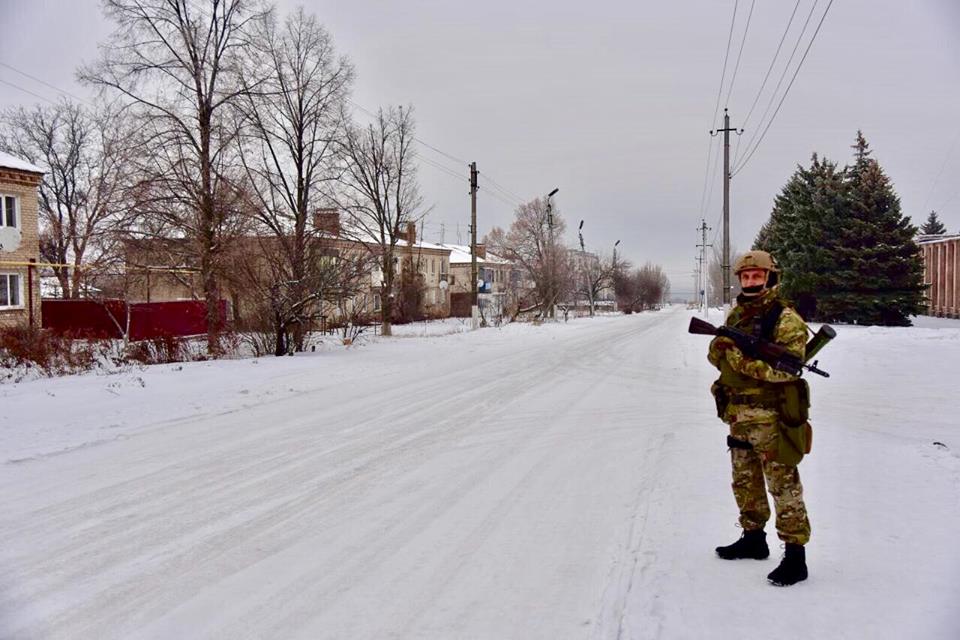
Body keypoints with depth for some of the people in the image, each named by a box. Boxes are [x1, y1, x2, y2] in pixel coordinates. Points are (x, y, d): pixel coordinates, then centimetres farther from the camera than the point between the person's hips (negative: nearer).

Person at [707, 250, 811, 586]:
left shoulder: (786, 318, -11)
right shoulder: (736, 314, 11)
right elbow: (717, 355, 12)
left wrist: (747, 360, -26)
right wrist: (720, 346, -11)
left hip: (770, 417, -8)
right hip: (738, 414, 8)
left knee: (783, 485, -2)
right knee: (745, 483, 19)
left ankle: (795, 555, 7)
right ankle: (753, 538, 35)